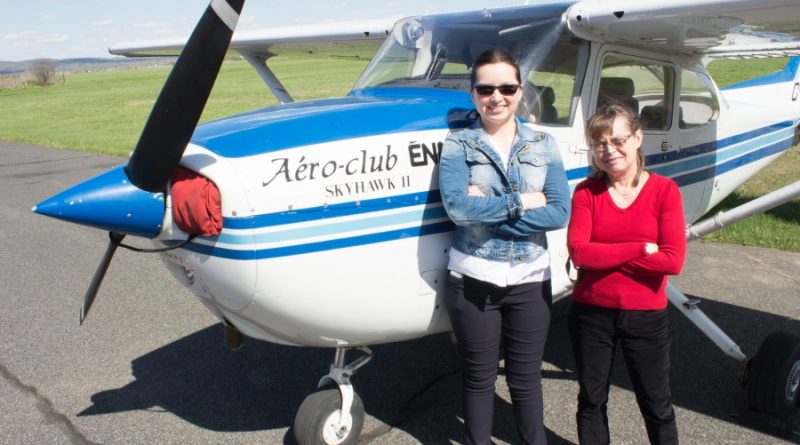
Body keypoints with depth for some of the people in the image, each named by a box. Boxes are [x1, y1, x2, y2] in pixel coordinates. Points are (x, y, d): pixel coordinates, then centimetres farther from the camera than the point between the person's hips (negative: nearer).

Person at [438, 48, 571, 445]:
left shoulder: (543, 144, 3)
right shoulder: (458, 145, -4)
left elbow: (559, 213, -9)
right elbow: (458, 207, -20)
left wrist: (488, 210, -16)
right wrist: (521, 202, -14)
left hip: (530, 279, 2)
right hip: (473, 281, -1)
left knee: (526, 377, 14)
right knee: (479, 378, 13)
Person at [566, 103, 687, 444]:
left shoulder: (664, 190, -7)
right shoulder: (586, 192, -4)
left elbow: (673, 260, -17)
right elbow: (578, 252, -16)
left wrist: (604, 255, -17)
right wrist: (641, 248, -18)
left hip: (646, 315, -1)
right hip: (590, 313, 2)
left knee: (656, 404, 15)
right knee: (591, 399, 18)